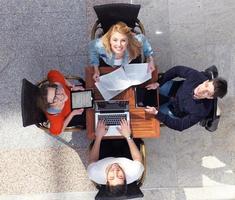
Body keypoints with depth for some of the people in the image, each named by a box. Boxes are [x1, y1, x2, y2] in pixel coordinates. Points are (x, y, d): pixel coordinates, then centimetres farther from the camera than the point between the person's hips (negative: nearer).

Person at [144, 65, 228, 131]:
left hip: (175, 111, -2)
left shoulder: (202, 110, -40)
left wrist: (156, 113, -36)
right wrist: (158, 83, -21)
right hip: (174, 89, 2)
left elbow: (180, 126, -30)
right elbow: (177, 69, -16)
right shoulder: (197, 76, -35)